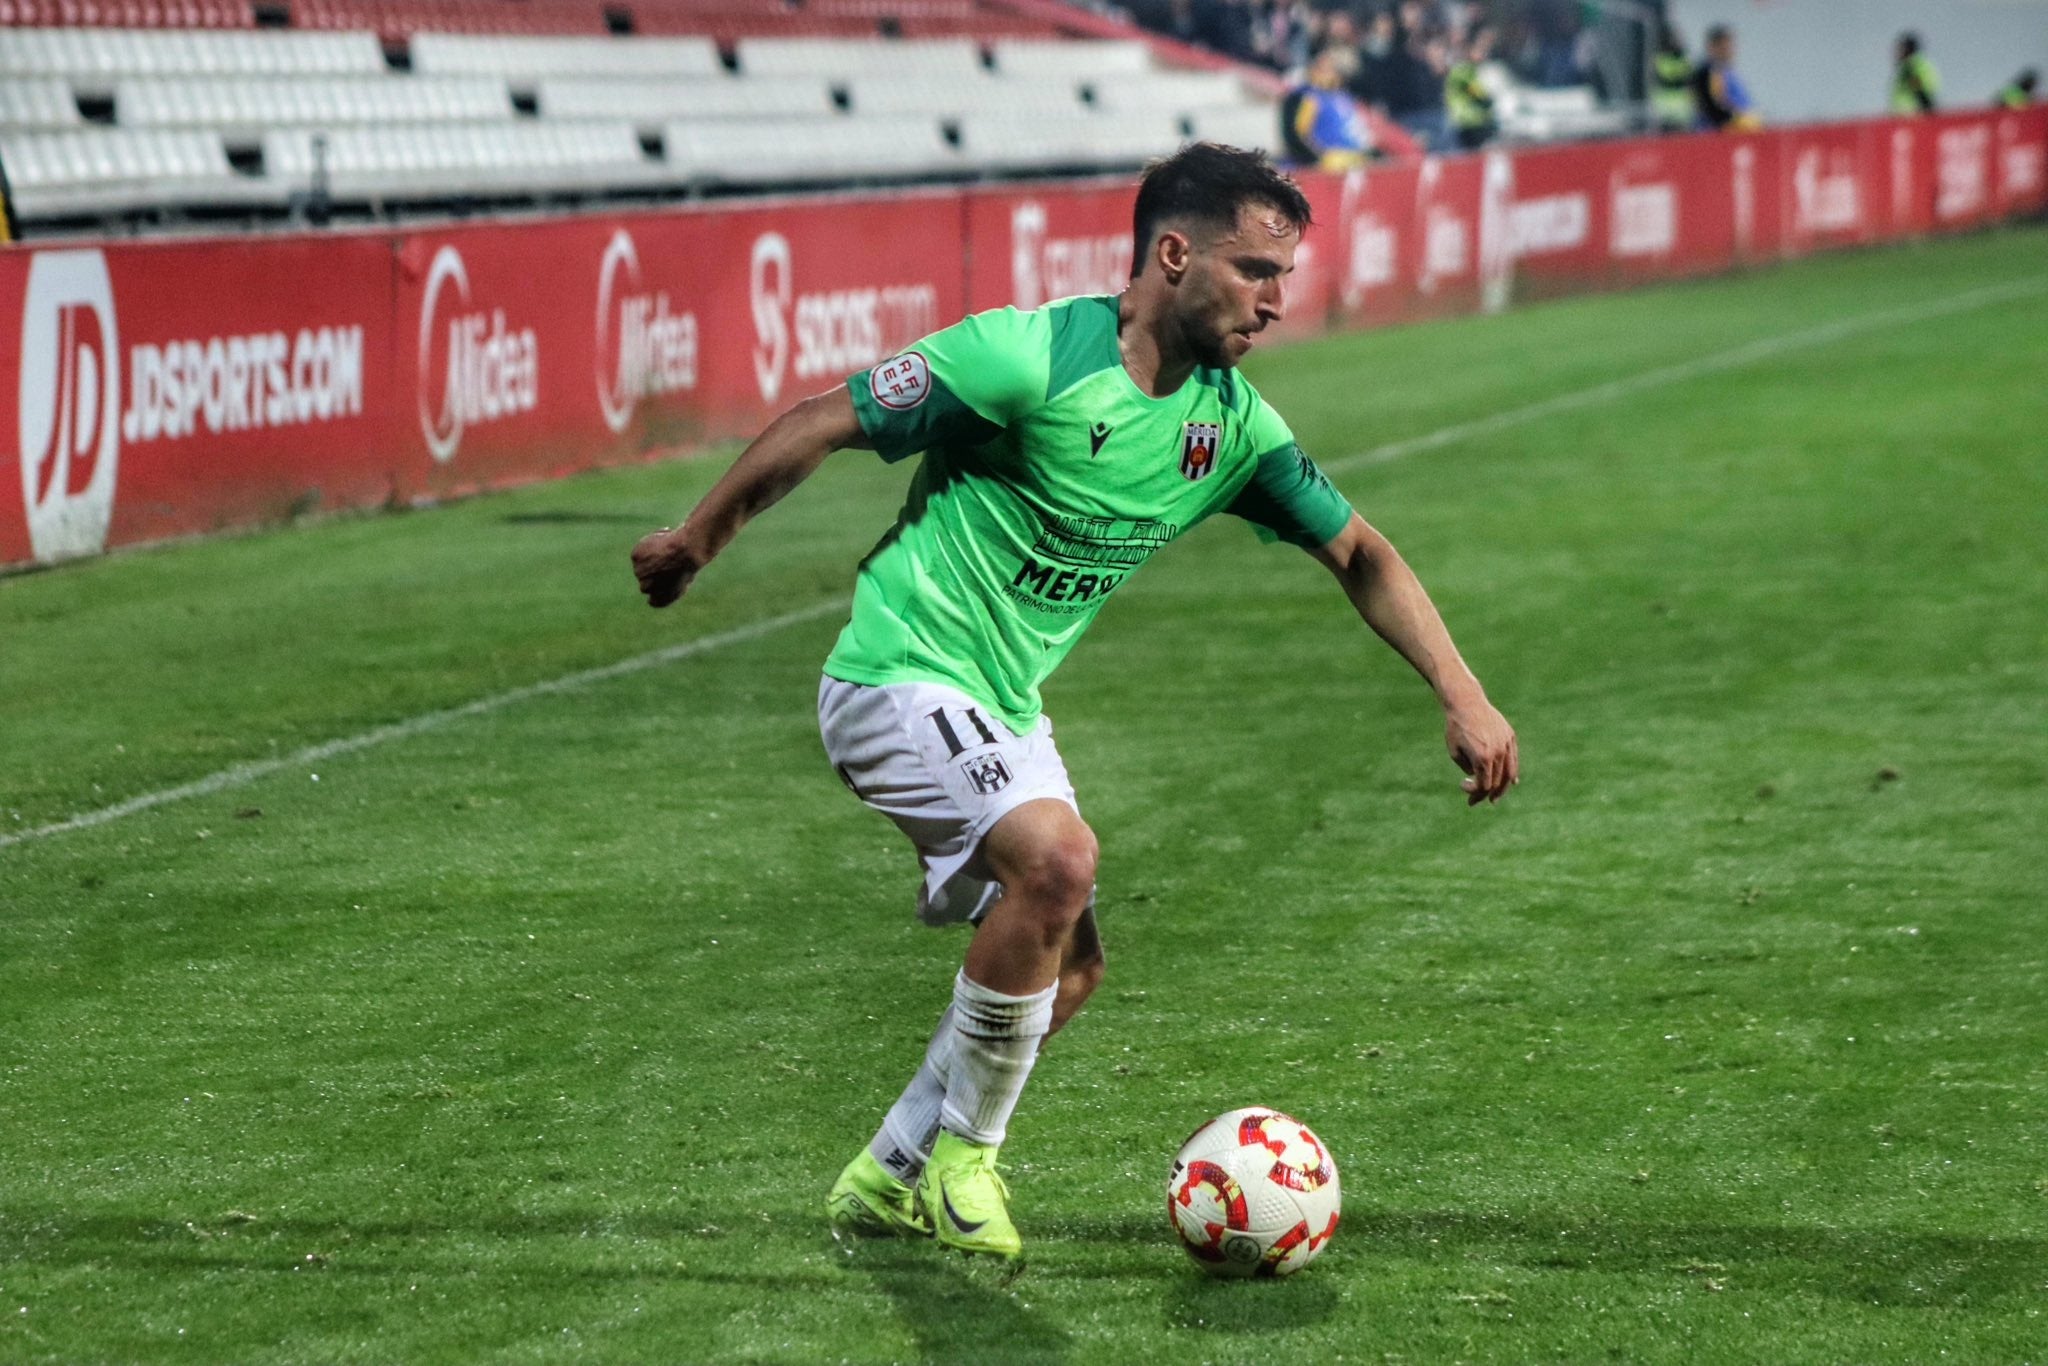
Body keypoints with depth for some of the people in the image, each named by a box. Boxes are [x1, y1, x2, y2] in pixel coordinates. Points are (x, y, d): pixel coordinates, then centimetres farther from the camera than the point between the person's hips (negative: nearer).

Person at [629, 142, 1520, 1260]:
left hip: (1005, 708, 8)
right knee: (1056, 856, -27)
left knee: (1067, 966, 6)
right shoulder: (1031, 355, -22)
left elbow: (1359, 554, 10)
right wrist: (699, 539, -3)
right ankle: (959, 1157, -10)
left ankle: (891, 1179, 22)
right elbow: (824, 422, -14)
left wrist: (1463, 696, 0)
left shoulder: (1234, 424, 0)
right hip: (901, 676, -8)